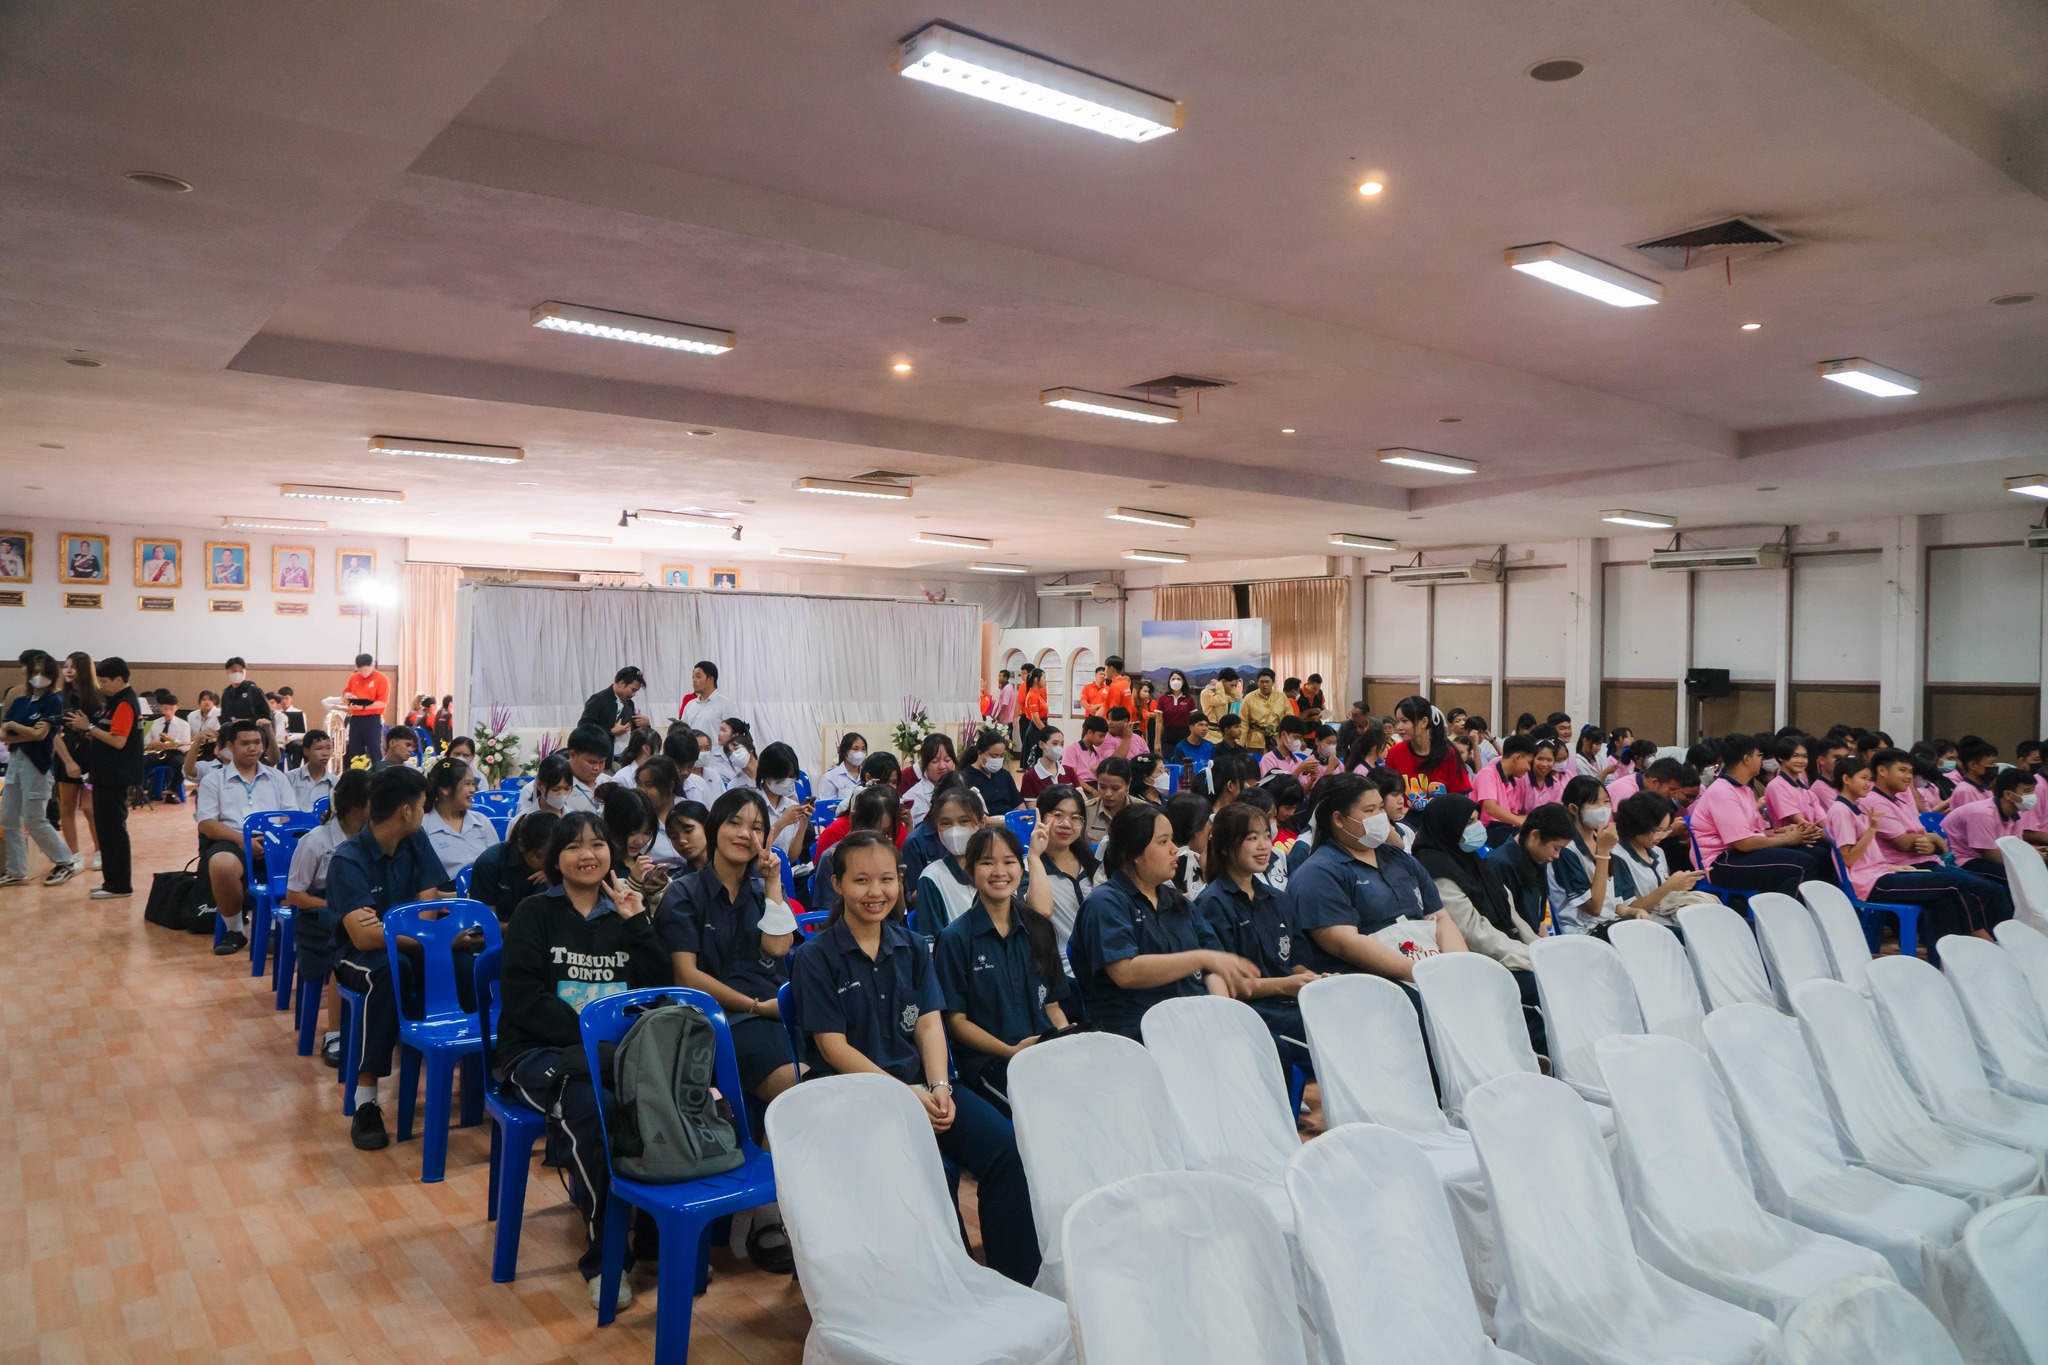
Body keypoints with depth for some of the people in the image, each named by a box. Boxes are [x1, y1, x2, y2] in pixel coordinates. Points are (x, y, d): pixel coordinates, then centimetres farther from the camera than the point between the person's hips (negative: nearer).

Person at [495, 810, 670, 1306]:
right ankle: (603, 1252, -20)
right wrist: (588, 1035, -16)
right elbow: (523, 998, -4)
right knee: (590, 1108, -35)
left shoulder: (623, 913, 19)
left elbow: (658, 989, 9)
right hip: (542, 1051, -3)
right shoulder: (535, 913, 9)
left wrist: (638, 923, -1)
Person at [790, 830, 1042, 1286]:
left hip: (919, 1082, 5)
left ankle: (1020, 1281, -10)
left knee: (1007, 1146, -20)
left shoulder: (912, 947, 14)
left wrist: (938, 1087, -14)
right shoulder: (815, 958, -1)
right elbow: (833, 1046, -7)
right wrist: (904, 1094, -16)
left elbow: (929, 1024, 6)